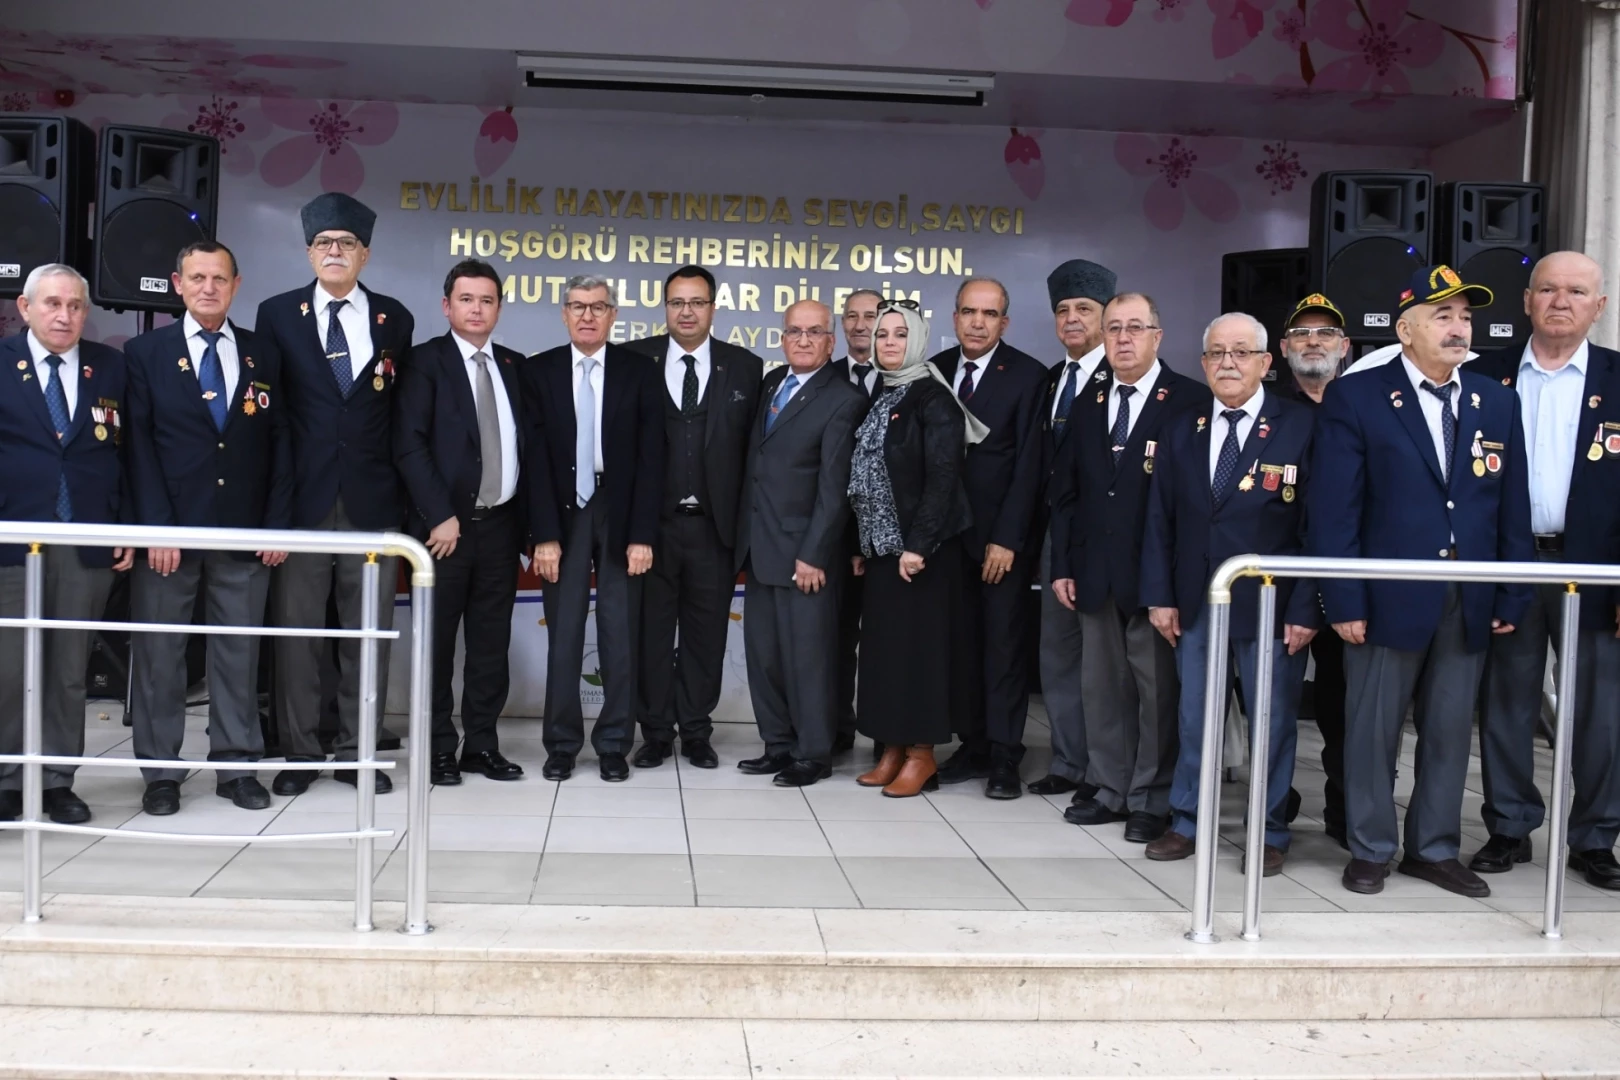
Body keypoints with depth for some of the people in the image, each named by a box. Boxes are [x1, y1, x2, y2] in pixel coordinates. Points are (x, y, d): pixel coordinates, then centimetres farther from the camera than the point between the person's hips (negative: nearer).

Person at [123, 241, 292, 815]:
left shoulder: (263, 354, 10)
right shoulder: (146, 352, 4)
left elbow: (279, 443, 8)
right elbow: (138, 445, -2)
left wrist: (278, 524, -1)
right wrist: (155, 528, -11)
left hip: (245, 531, 2)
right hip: (168, 530, -1)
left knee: (239, 653, 6)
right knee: (158, 654, 3)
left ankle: (237, 765, 15)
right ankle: (160, 771, 13)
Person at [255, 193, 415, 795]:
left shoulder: (393, 320, 9)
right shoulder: (277, 315, 6)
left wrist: (403, 491, 4)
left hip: (372, 502, 1)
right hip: (302, 499, -1)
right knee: (295, 630, 3)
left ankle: (357, 752, 16)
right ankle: (299, 754, 14)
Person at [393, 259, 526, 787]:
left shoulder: (513, 365, 12)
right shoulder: (426, 361, -2)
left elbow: (521, 445, 10)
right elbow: (409, 446, -10)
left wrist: (525, 519, 2)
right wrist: (440, 516, -15)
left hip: (501, 525, 4)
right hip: (445, 525, -4)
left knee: (491, 641, 8)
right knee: (438, 641, 4)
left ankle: (482, 744, 17)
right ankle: (439, 747, 13)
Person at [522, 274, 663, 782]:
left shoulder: (640, 371, 2)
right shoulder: (538, 371, 3)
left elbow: (650, 456, -2)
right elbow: (536, 457, -2)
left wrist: (642, 534, -8)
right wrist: (544, 534, -9)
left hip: (621, 514, 0)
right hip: (564, 514, 0)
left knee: (619, 636, 5)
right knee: (563, 636, 3)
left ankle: (614, 744, 14)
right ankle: (562, 744, 14)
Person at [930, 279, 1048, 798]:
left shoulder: (1028, 375, -7)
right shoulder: (935, 370, 7)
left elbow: (1029, 464, -10)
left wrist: (1007, 538, -14)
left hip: (1003, 536, -4)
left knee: (1004, 644, 1)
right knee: (963, 642, 8)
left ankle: (1004, 756, 7)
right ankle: (973, 746, 16)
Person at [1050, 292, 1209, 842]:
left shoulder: (1191, 401, -7)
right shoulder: (1088, 404, 12)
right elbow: (1065, 491, 12)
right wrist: (1062, 565, 6)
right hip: (1096, 574, 6)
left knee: (1159, 689, 3)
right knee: (1102, 687, 12)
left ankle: (1152, 800, 14)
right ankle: (1110, 789, 24)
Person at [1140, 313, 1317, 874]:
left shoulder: (1301, 427, -5)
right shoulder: (1182, 430, 8)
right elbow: (1160, 519, 9)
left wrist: (1306, 608, -12)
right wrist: (1160, 595, 2)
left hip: (1271, 606, -3)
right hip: (1195, 605, 4)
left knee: (1273, 722, 7)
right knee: (1194, 719, 11)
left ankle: (1271, 834, 21)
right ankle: (1187, 822, 24)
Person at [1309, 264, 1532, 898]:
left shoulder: (1497, 402, 10)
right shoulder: (1355, 398, -4)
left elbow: (1512, 507, 10)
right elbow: (1333, 510, -7)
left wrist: (1513, 596, 5)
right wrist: (1343, 601, -12)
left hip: (1470, 604, 4)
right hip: (1388, 600, -4)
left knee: (1450, 732, 11)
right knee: (1373, 731, 6)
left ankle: (1435, 849, 26)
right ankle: (1370, 850, 20)